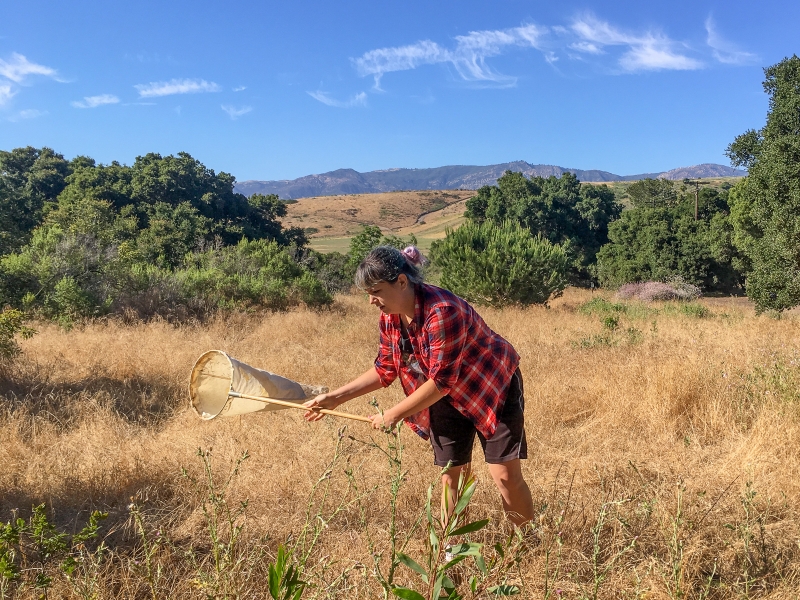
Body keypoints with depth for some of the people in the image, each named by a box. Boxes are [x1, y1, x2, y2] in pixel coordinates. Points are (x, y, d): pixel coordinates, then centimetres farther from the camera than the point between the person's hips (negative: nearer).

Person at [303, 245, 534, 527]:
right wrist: (334, 397, -6)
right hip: (447, 398, 7)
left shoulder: (443, 312, -34)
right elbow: (385, 369, 0)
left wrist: (393, 415, -25)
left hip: (493, 387, -6)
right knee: (449, 474, 6)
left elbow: (441, 380, -31)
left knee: (505, 474, -6)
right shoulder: (390, 317, -10)